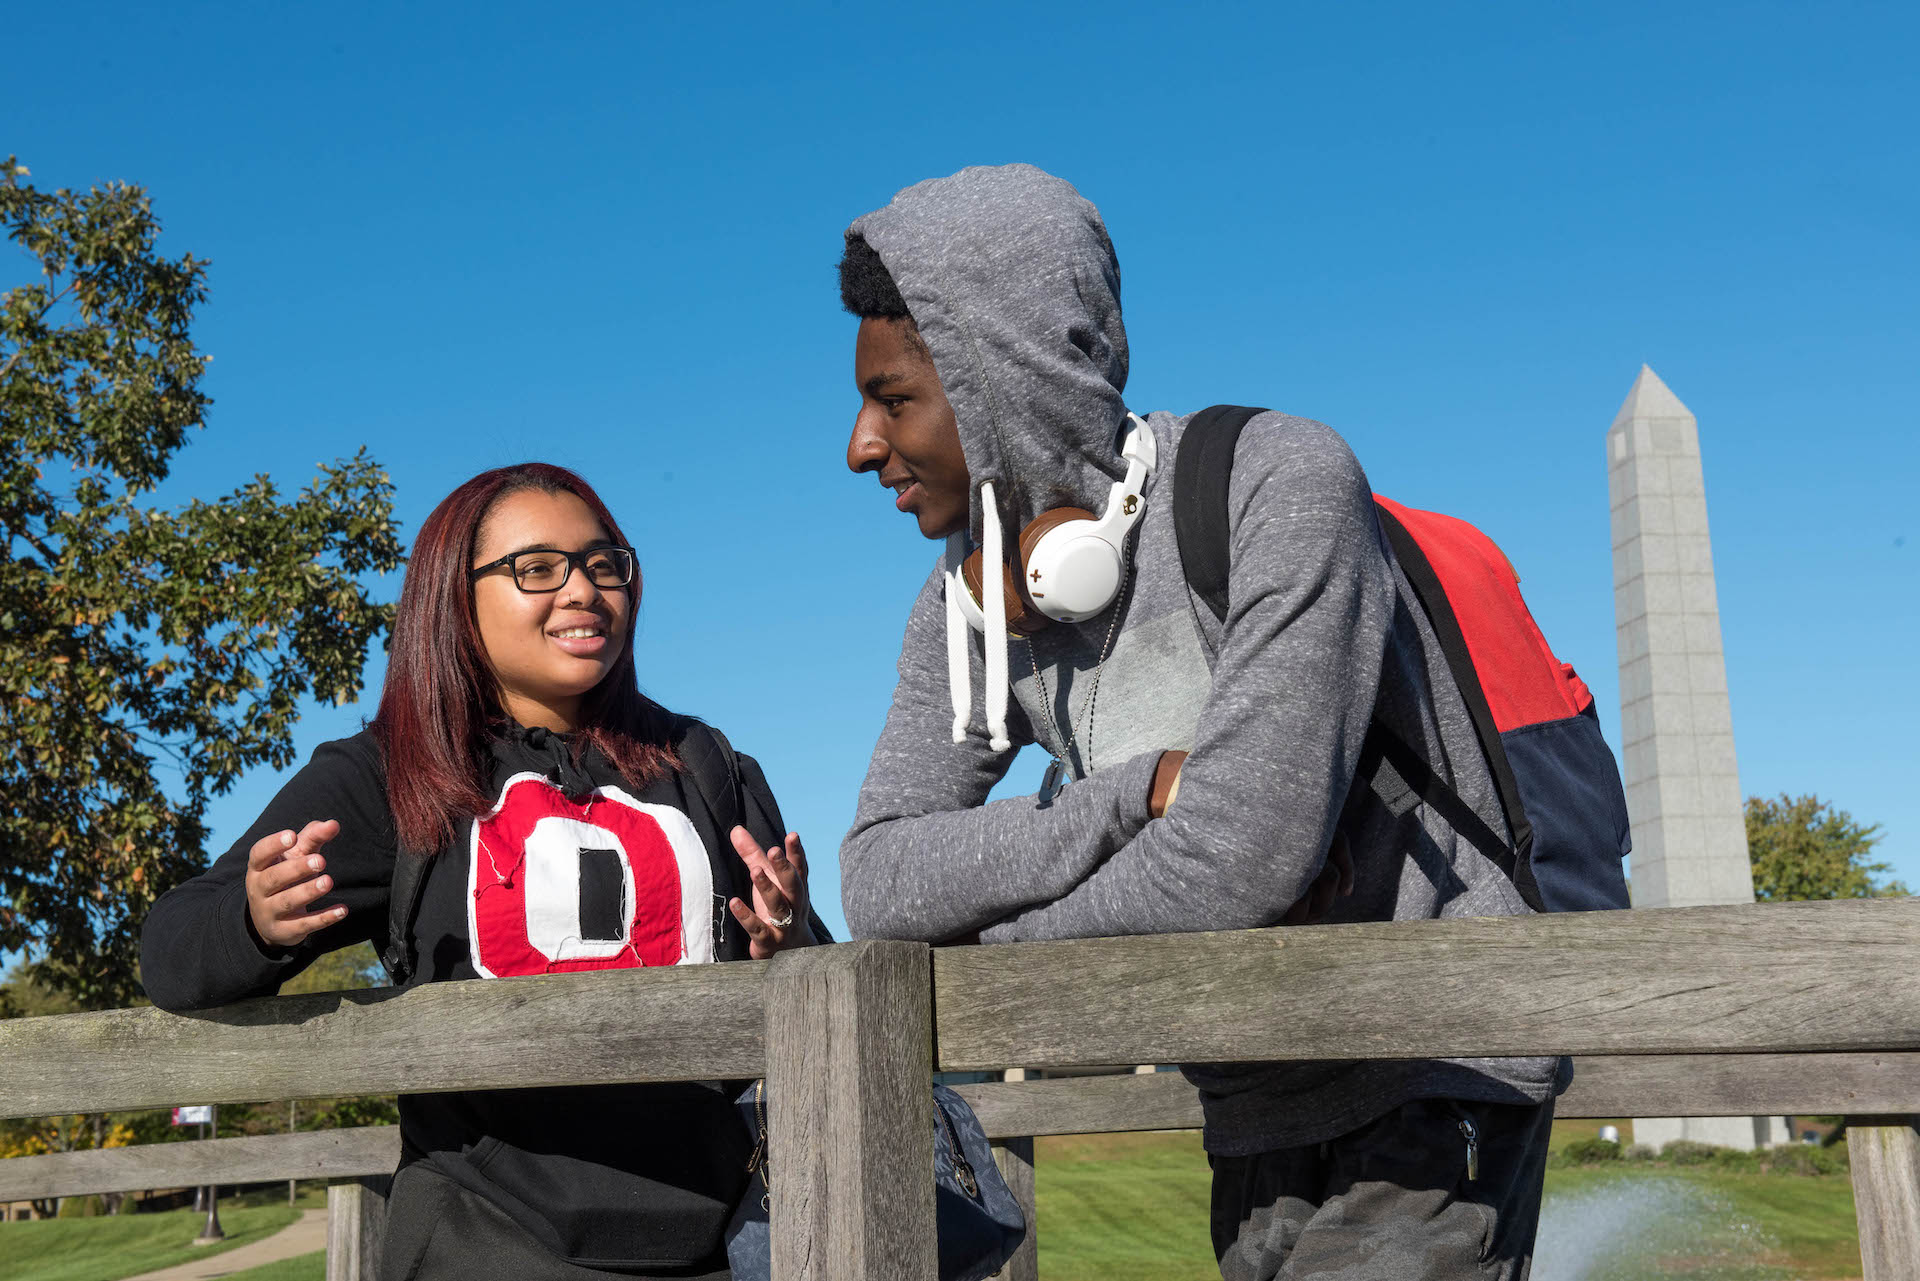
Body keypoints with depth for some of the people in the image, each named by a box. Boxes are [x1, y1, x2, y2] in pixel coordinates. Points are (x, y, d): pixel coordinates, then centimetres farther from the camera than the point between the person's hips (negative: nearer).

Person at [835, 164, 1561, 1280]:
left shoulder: (1282, 483, -21)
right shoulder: (965, 608, 0)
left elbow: (1241, 863, -29)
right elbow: (879, 882, -10)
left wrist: (992, 934, -12)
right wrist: (1149, 791, -23)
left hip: (1431, 1098, -6)